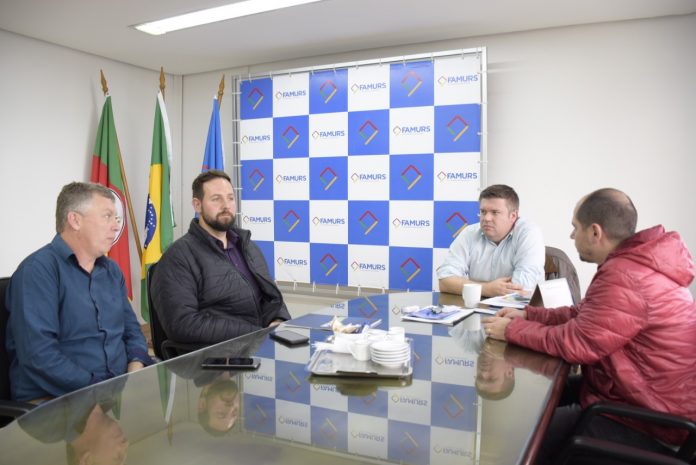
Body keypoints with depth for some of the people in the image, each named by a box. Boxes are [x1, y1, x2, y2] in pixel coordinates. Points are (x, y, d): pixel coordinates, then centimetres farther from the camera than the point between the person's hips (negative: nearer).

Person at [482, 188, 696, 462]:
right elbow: (583, 315, 12)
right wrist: (527, 315, 4)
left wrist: (511, 331, -11)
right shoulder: (630, 264, 6)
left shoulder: (625, 278, -28)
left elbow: (575, 343, -23)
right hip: (633, 394, 10)